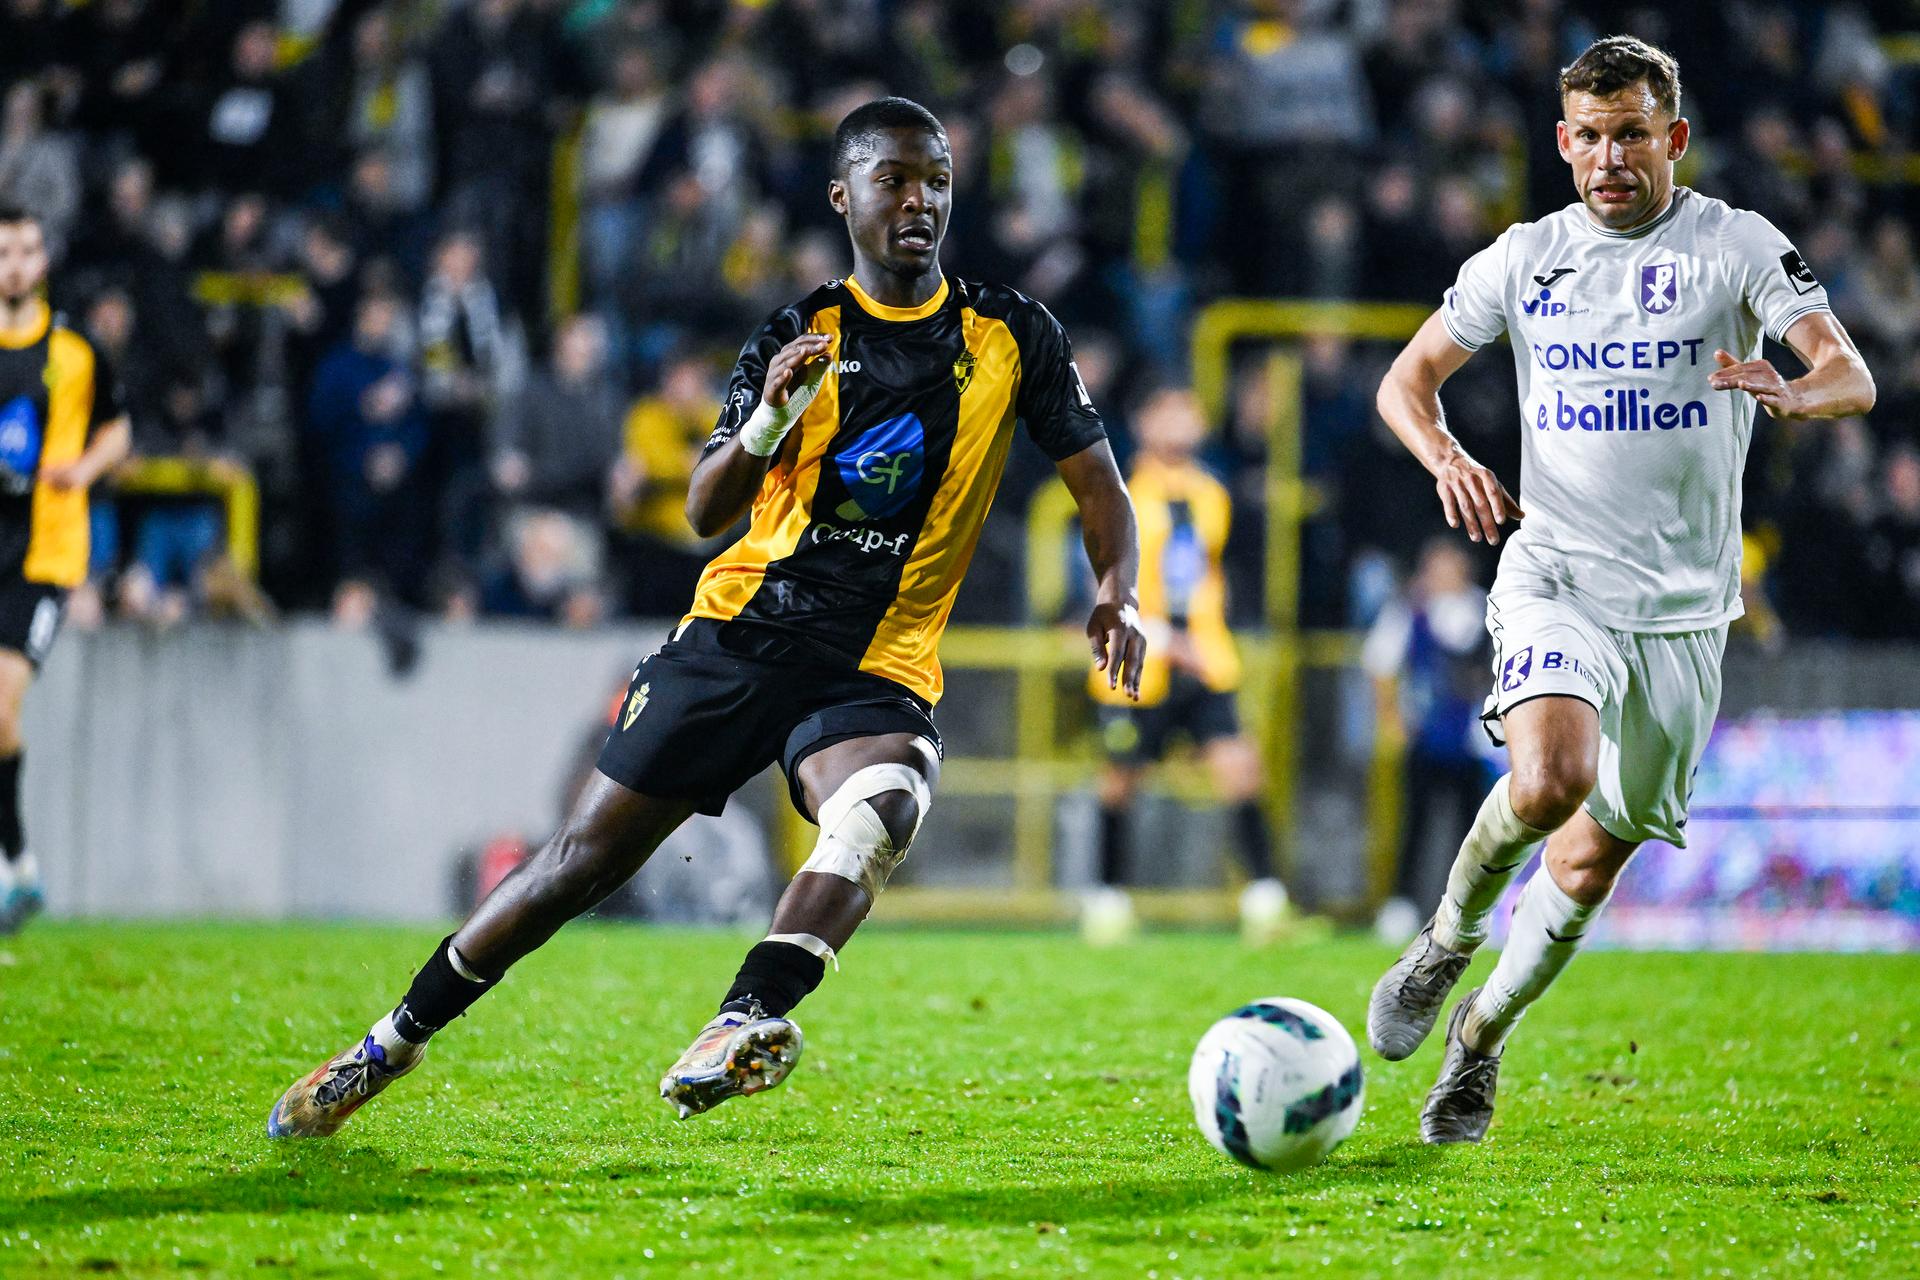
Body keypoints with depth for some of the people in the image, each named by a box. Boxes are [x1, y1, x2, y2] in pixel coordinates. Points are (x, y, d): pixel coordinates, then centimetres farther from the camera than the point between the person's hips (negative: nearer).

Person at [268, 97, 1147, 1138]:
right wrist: (768, 419, -23)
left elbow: (1096, 480, 6)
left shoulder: (1012, 336, 3)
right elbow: (704, 513, -3)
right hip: (742, 629, 1)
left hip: (878, 668, -1)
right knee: (585, 857, 2)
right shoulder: (799, 336, 2)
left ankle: (745, 1026, -50)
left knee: (880, 810, -35)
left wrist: (1119, 591, -14)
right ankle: (390, 1045, 18)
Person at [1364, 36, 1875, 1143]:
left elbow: (1853, 379, -11)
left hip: (1685, 604, 1)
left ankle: (1483, 1037, 31)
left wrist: (1792, 393, -35)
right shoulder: (1525, 259, 5)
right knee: (1550, 779, -29)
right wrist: (1448, 460, -8)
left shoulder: (1738, 246, -1)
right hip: (1558, 578, -1)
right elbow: (1408, 380, 14)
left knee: (1594, 859, 7)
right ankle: (1450, 940, 0)